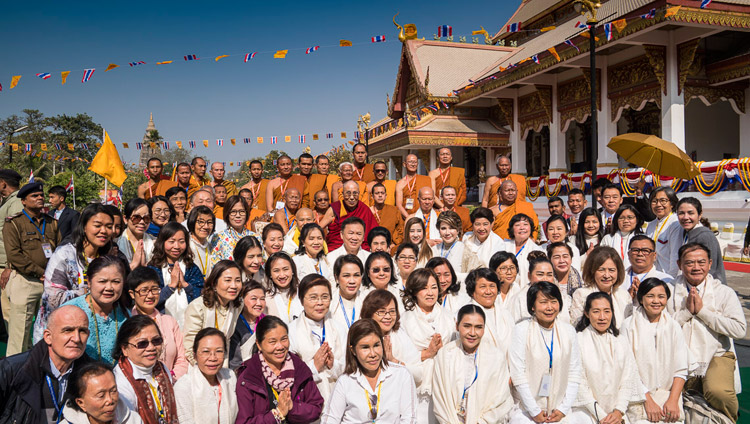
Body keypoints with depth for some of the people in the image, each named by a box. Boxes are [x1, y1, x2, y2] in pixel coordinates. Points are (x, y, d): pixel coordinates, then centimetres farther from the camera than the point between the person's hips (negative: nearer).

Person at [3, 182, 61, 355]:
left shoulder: (52, 222, 15)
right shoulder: (13, 223, -1)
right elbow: (14, 255, -10)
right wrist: (42, 273, -13)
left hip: (50, 283, 5)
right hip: (24, 282, -5)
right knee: (20, 330, -2)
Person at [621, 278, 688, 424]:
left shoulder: (674, 326, 9)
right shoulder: (629, 325, -1)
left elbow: (681, 369, 5)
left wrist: (673, 400, -7)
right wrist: (648, 401, -11)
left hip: (669, 396, 3)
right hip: (638, 398, -3)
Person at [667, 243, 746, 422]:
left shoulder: (724, 292, 4)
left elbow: (739, 329, -8)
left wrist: (702, 310, -10)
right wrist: (687, 311, -10)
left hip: (717, 355, -1)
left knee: (718, 391, -29)